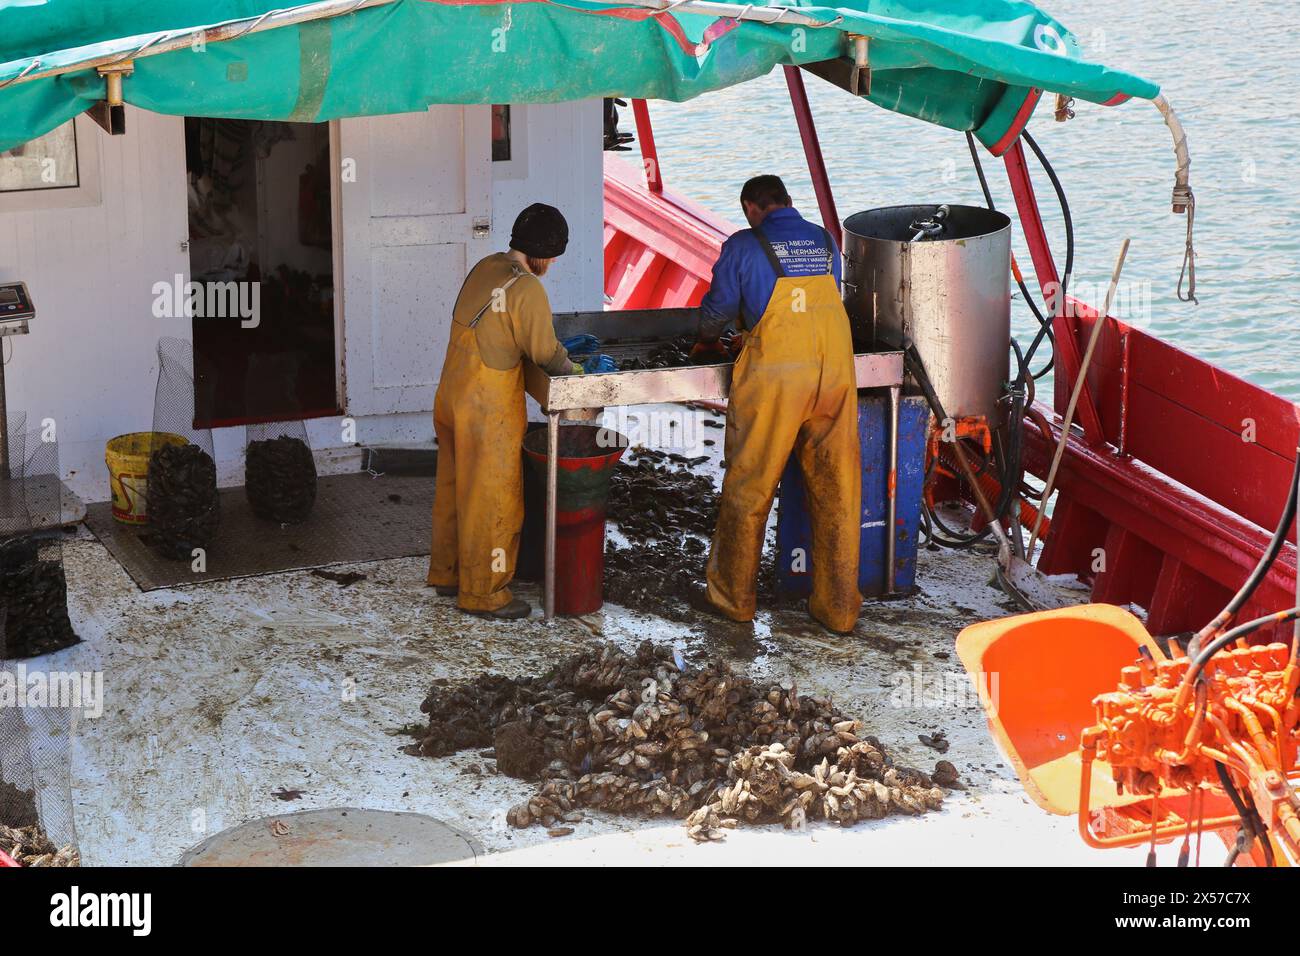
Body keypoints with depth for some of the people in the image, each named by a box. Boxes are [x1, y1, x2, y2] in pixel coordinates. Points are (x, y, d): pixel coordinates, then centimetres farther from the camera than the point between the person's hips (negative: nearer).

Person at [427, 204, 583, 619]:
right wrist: (573, 369, 7)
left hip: (452, 394, 9)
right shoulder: (527, 289, -19)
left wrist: (558, 353, 17)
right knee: (491, 498, 2)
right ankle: (484, 592, 10)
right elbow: (545, 353, -13)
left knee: (454, 486, 19)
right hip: (487, 409, -9)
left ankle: (448, 572, 32)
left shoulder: (486, 268, 6)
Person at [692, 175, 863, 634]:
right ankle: (838, 607, 15)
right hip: (836, 371, 4)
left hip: (774, 377, -4)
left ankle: (732, 597, 20)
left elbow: (717, 309, 7)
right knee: (837, 492, 9)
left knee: (748, 489, 9)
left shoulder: (744, 246, 0)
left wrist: (708, 344, 31)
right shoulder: (825, 241, 13)